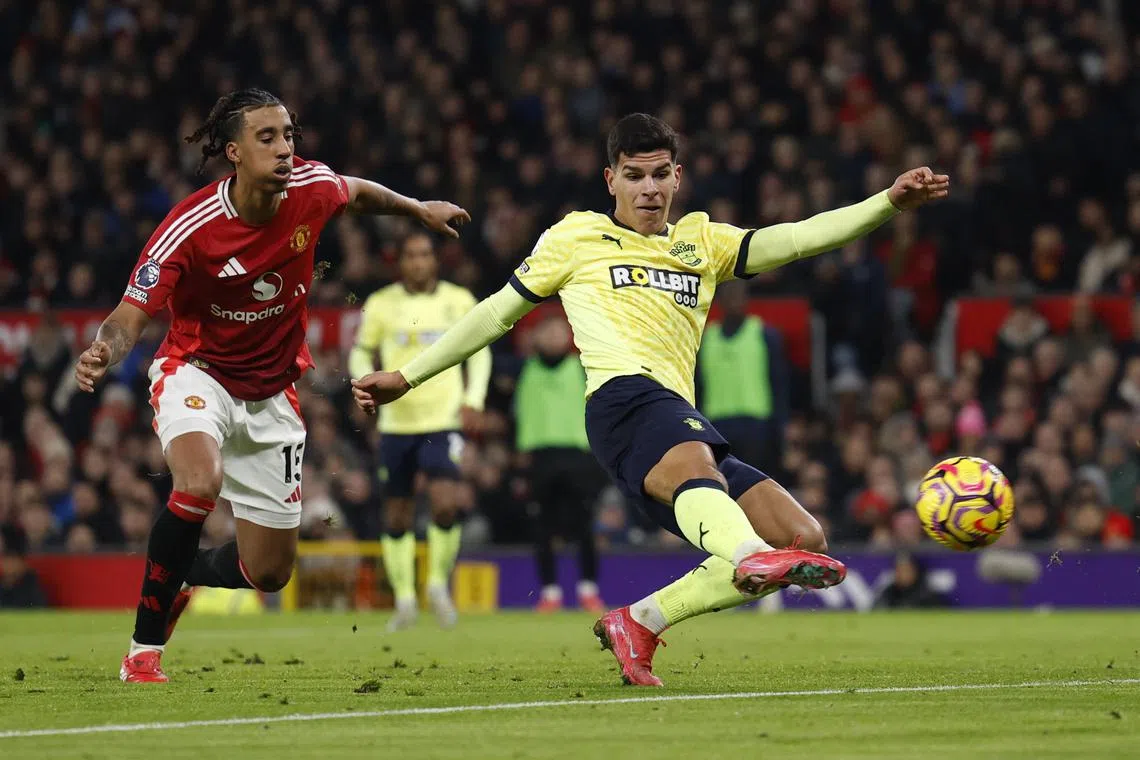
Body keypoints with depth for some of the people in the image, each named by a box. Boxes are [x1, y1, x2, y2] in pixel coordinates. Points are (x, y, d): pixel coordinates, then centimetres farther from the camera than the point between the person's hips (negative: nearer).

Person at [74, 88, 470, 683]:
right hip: (197, 372, -5)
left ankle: (178, 575, 41)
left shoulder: (311, 187, -13)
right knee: (201, 482, -38)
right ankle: (144, 653, -24)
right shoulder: (190, 228, -25)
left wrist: (419, 208, 24)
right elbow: (131, 316, -23)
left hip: (271, 396, 5)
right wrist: (104, 352, -45)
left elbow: (357, 193, 12)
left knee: (268, 572, 5)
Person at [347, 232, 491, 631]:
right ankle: (404, 599, 18)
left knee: (445, 505, -18)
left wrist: (473, 400, 0)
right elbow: (360, 354, 12)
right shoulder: (380, 304, 2)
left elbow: (479, 351, 13)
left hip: (443, 421, -1)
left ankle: (439, 583, 4)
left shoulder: (459, 301, 3)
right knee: (397, 518, 5)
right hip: (396, 423, 1)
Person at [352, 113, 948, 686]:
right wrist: (405, 377, 22)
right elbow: (497, 313, 25)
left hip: (683, 421, 6)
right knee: (694, 463, -40)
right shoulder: (577, 236, 20)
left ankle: (638, 623, -4)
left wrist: (887, 203, 0)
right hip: (623, 397, -6)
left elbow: (797, 239, 15)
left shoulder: (701, 241, 28)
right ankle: (753, 556, -75)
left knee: (803, 538, -8)